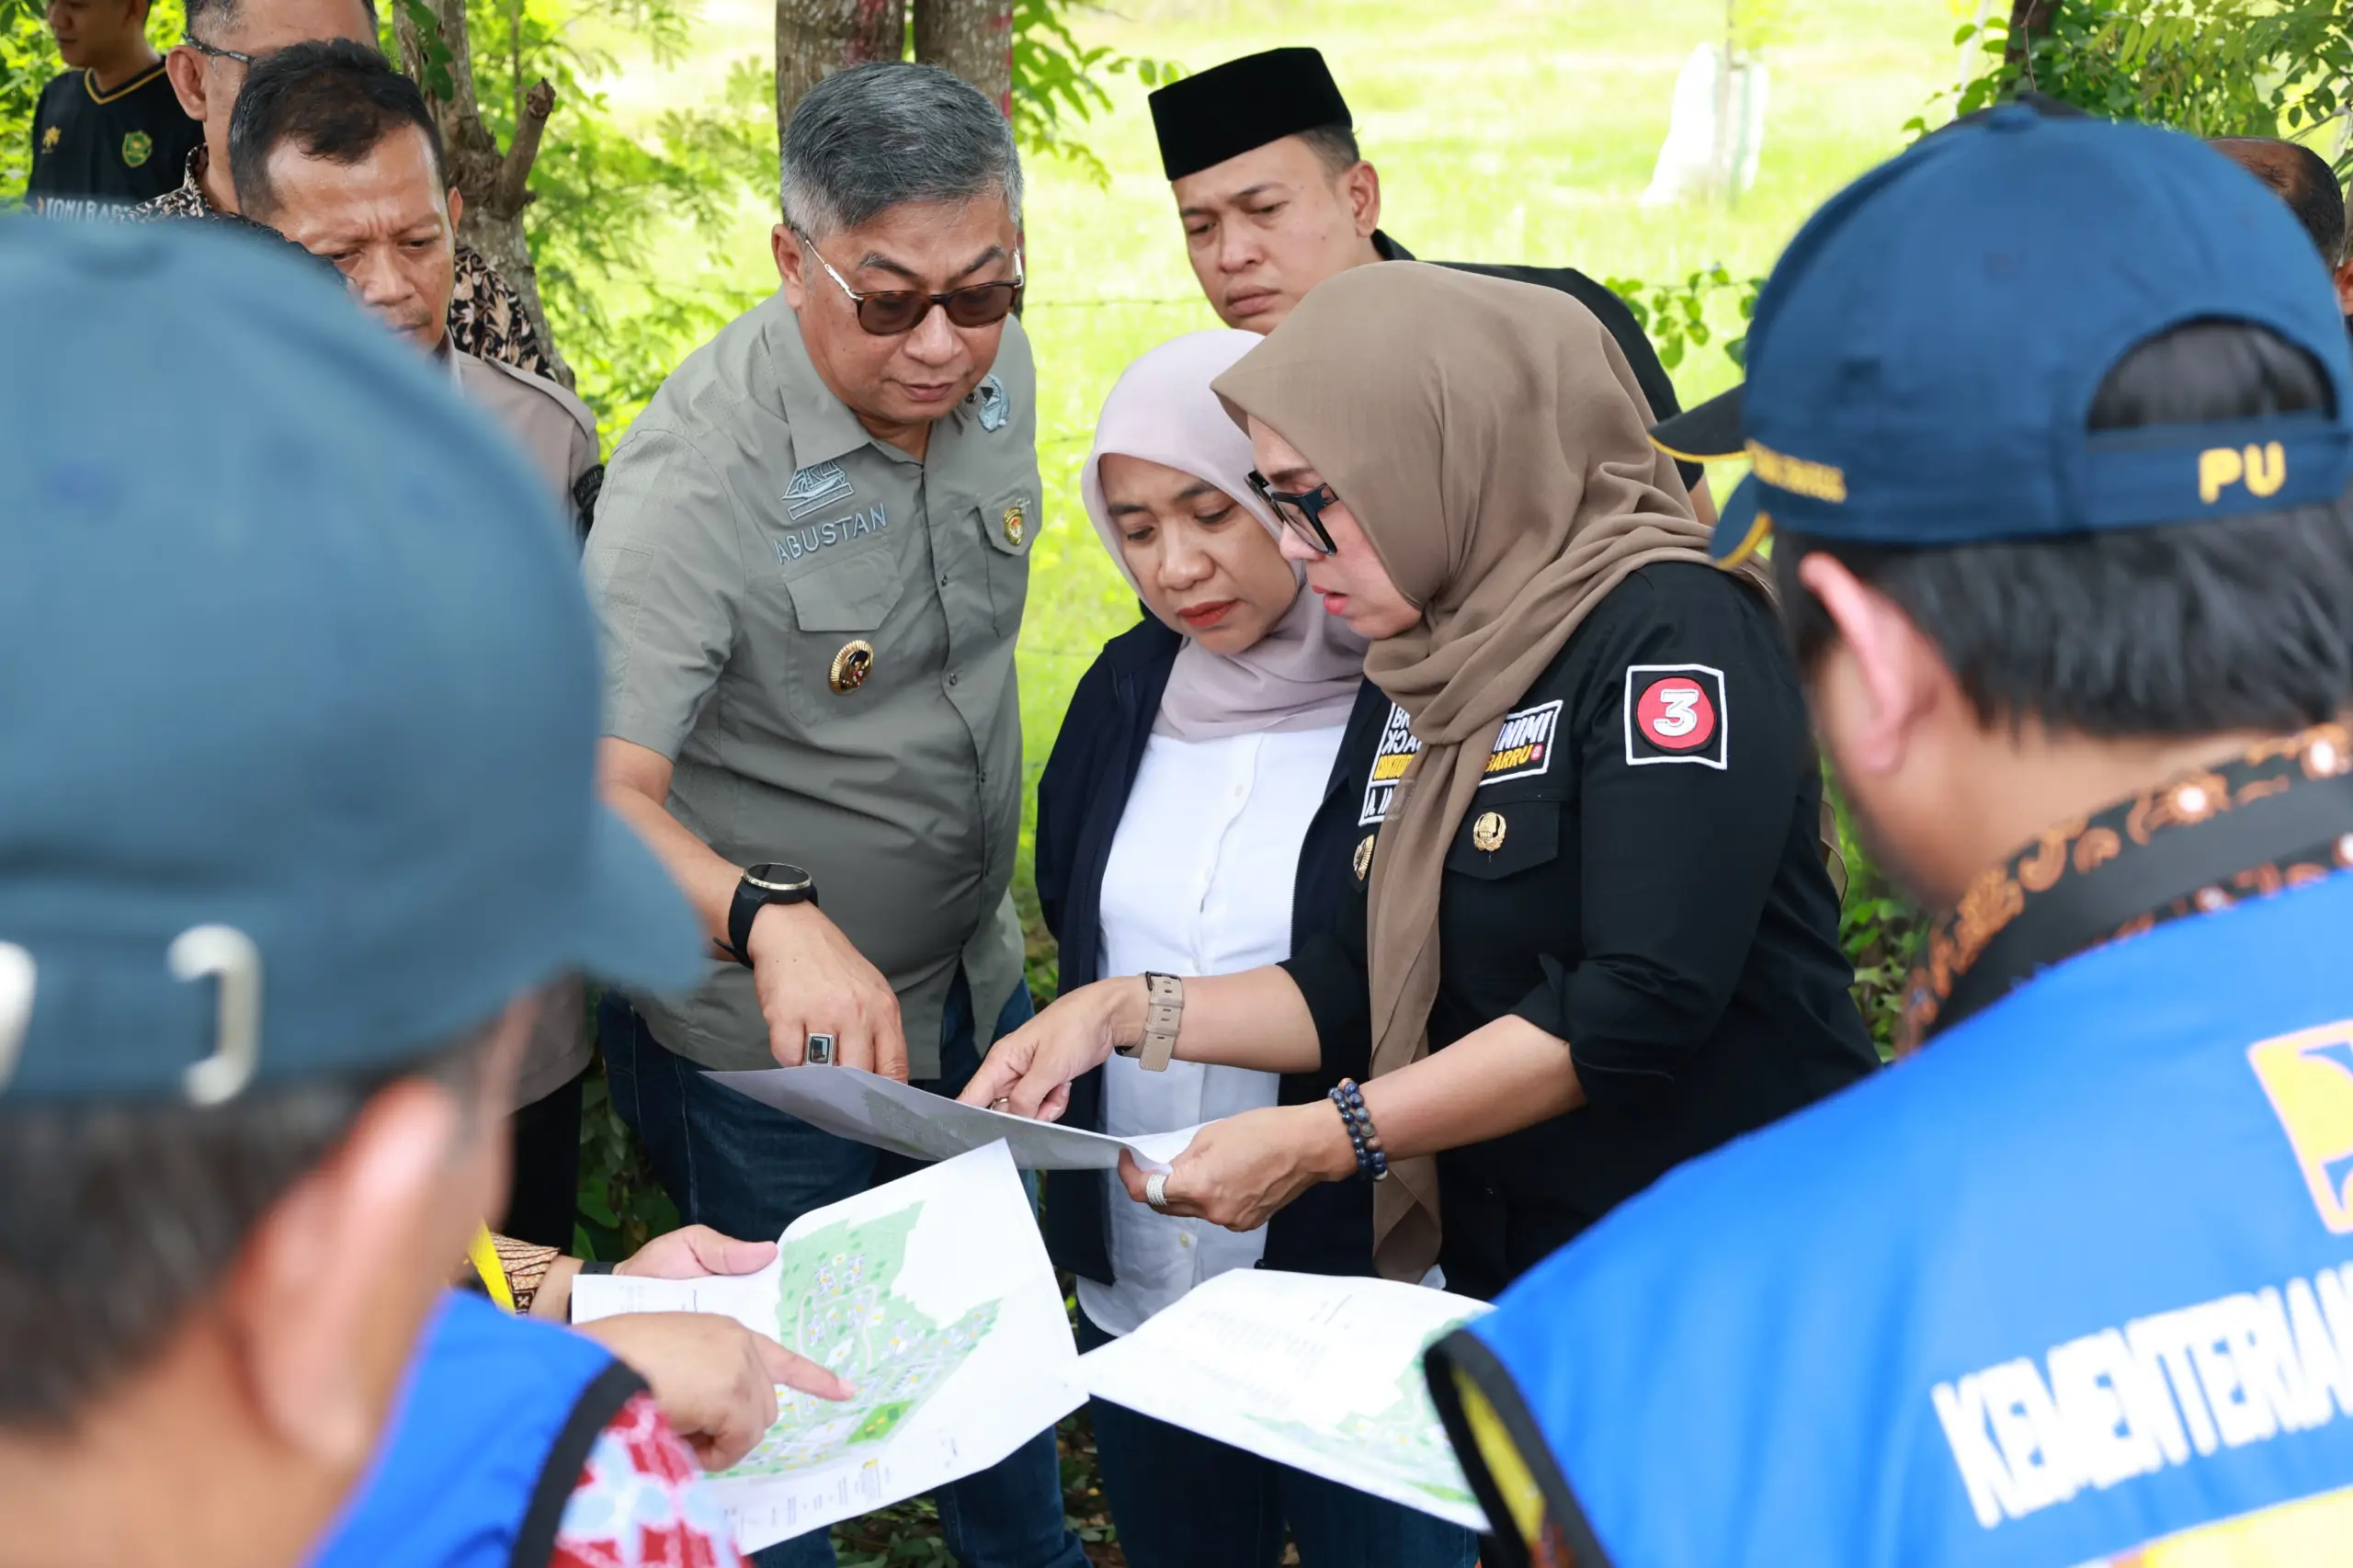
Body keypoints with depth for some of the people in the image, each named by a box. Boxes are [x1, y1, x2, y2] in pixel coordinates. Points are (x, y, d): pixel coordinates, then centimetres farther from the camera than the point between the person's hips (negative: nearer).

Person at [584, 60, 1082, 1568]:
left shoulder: (994, 369, -7)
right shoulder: (695, 478, -29)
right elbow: (600, 790, -38)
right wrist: (774, 919, -56)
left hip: (978, 984, 7)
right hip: (770, 1044, -7)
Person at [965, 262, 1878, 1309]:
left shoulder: (1672, 634, -14)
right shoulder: (1416, 670, 11)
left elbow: (1644, 1004, -22)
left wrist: (1325, 1140, -21)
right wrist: (1129, 1014, 3)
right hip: (1501, 1273, 7)